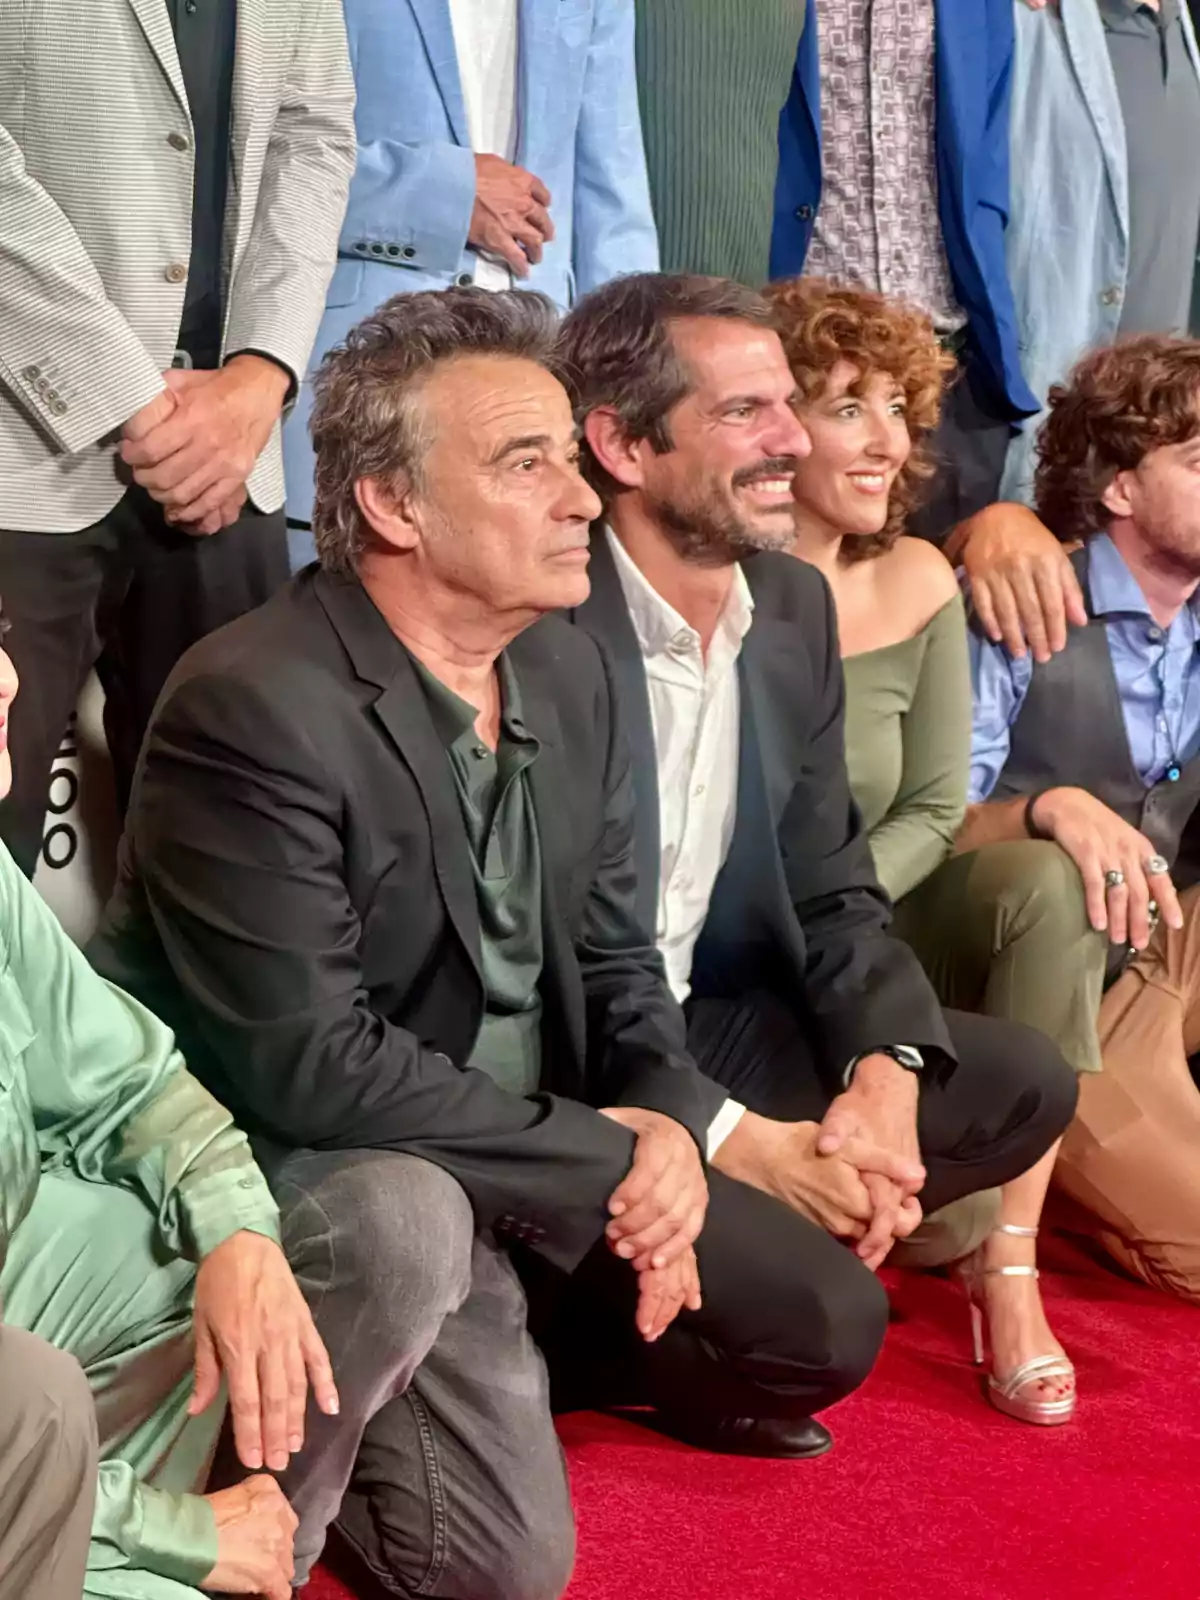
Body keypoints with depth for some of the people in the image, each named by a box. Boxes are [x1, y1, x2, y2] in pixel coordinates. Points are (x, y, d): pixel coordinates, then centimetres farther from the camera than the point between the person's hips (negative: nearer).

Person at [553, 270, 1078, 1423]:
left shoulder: (794, 605, 3)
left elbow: (831, 894, 6)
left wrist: (882, 1075, -13)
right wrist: (728, 1139, -25)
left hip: (708, 1028, 8)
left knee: (1019, 1084, -1)